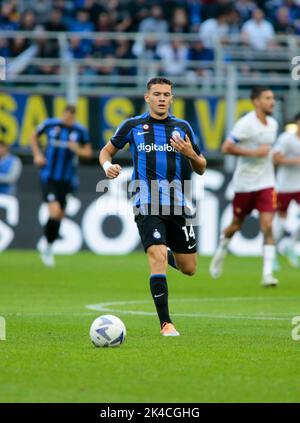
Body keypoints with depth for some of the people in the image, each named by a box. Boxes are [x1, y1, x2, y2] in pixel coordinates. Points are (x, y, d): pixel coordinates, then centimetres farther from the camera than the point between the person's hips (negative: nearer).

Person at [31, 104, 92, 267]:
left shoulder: (80, 131, -3)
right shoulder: (50, 124, -5)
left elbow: (88, 152, 6)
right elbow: (34, 136, 13)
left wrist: (78, 150, -15)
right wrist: (37, 154, 0)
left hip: (67, 179, 3)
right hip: (48, 177, -3)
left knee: (59, 216, 9)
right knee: (55, 211, -19)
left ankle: (49, 249, 30)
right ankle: (47, 246, 0)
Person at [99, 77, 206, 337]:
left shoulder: (182, 128, 8)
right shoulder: (133, 126, 4)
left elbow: (201, 169, 12)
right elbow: (106, 151, 17)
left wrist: (190, 154, -10)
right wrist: (108, 166, -6)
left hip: (177, 205, 3)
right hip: (147, 205, -3)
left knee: (188, 269, 6)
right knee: (158, 257, -21)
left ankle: (170, 255, 42)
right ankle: (166, 323, -16)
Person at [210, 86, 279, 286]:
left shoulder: (273, 124, 8)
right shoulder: (246, 124, -14)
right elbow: (226, 148, -21)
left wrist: (271, 156, 10)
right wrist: (254, 152, -24)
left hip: (266, 183, 4)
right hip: (245, 184, -4)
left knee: (268, 226, -11)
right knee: (236, 225, 12)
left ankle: (268, 273, -14)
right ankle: (221, 252, 42)